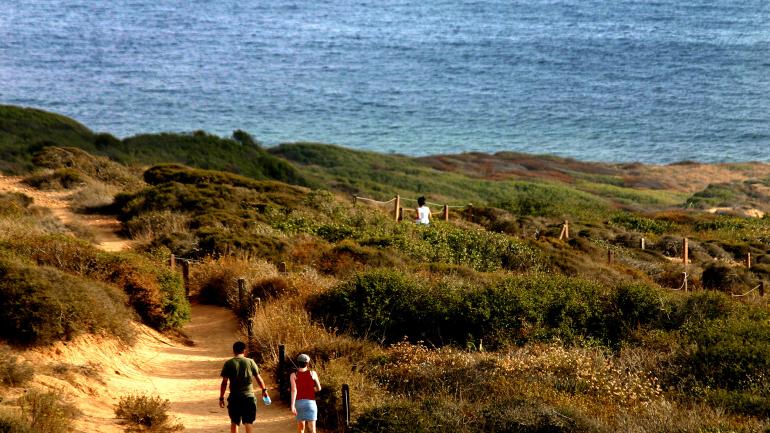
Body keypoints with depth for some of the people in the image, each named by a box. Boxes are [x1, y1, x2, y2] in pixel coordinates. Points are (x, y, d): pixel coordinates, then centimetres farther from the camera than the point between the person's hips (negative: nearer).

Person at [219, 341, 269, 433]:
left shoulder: (228, 364, -3)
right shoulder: (250, 362, -1)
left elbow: (224, 382, -4)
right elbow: (258, 377, 7)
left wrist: (221, 398, 3)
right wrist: (264, 389, 22)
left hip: (234, 397, 0)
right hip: (248, 396, 0)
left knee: (234, 422, 14)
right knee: (248, 422, 5)